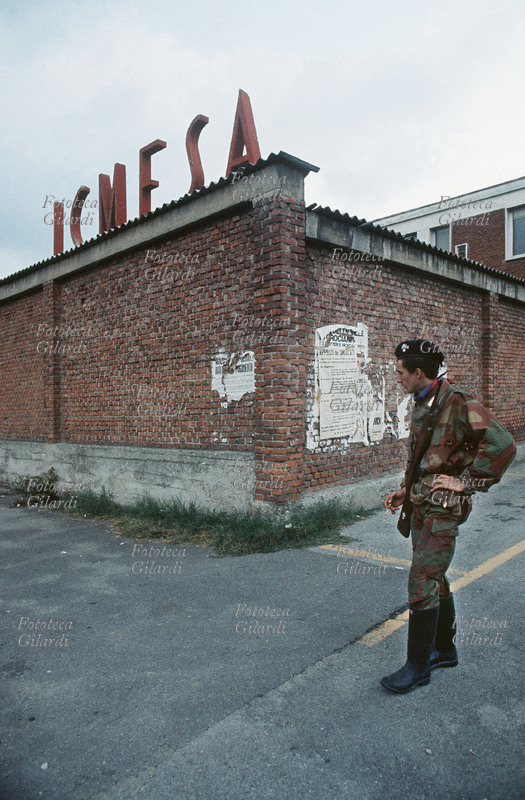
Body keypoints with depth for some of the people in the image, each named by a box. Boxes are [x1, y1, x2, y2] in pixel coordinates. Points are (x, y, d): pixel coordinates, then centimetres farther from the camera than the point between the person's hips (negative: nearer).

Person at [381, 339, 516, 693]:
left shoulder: (457, 402, -18)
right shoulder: (422, 404, 11)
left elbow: (502, 444, -25)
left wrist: (466, 482, -21)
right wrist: (405, 490, 16)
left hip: (444, 508, -9)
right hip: (422, 504, 9)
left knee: (422, 584, -5)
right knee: (434, 580, 18)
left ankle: (418, 666, 10)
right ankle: (445, 650, 35)